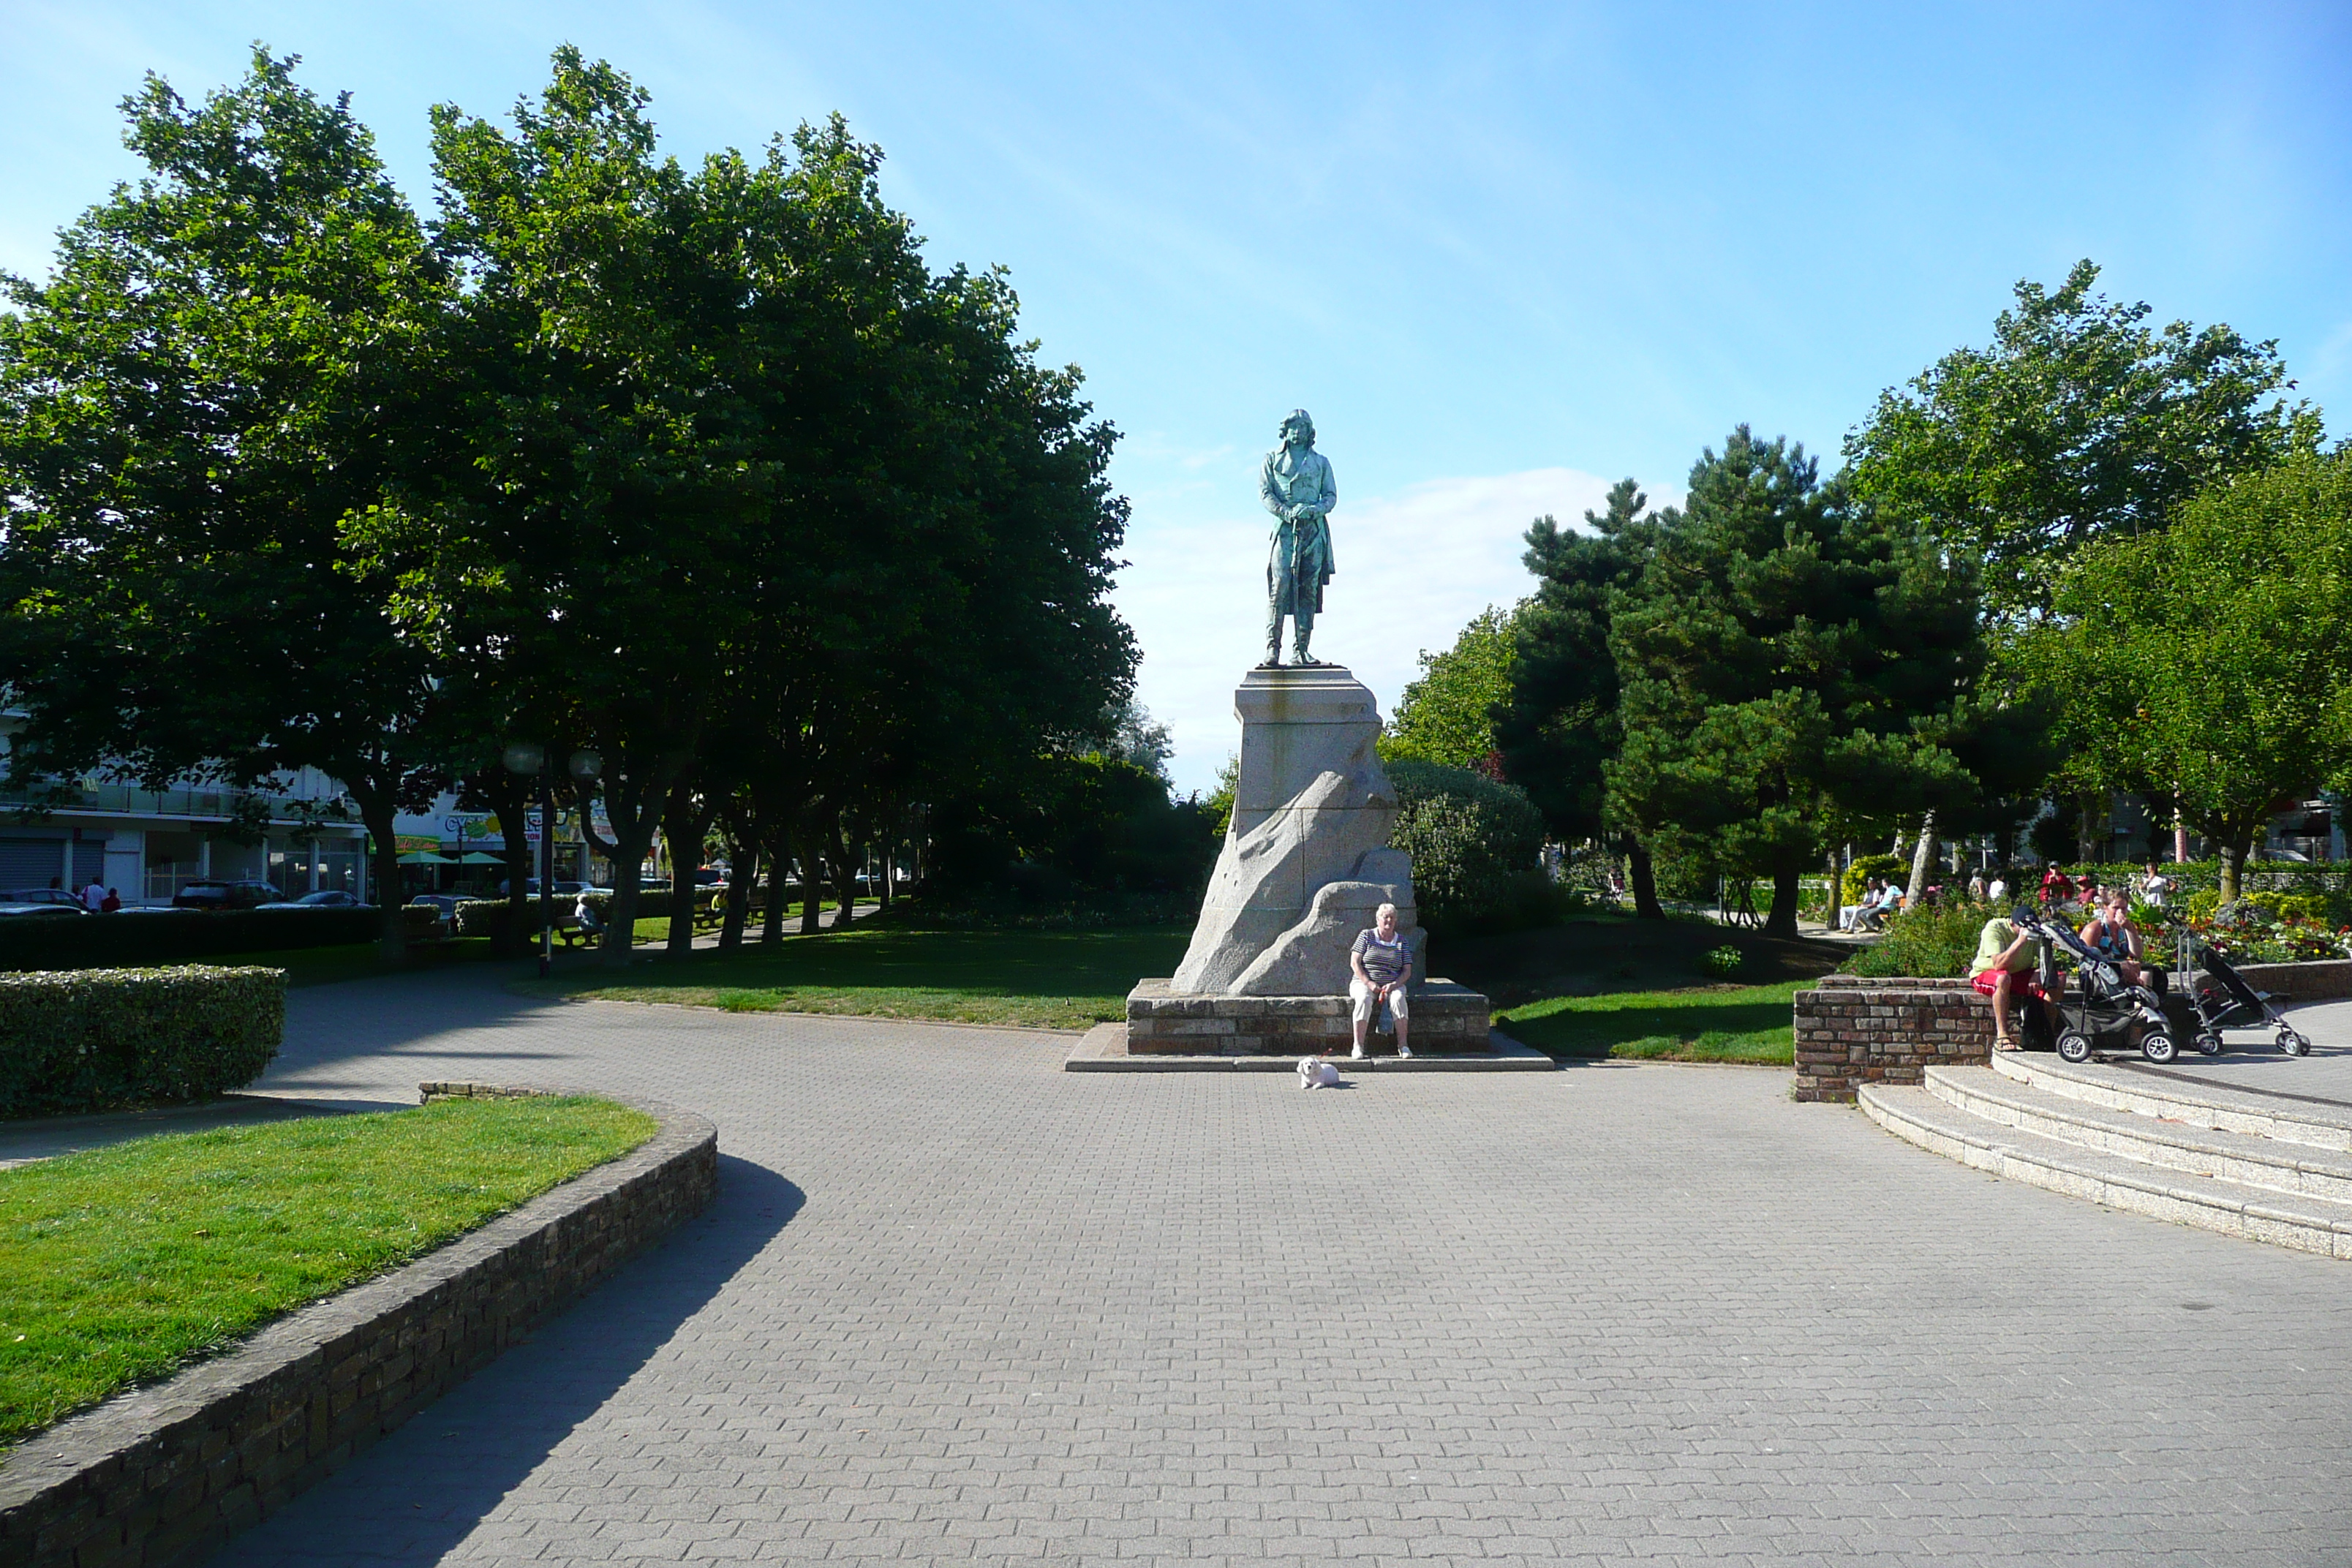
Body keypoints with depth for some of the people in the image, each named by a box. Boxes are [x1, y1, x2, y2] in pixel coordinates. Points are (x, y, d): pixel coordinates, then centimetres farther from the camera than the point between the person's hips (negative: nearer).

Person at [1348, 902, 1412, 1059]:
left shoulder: (1402, 942, 10)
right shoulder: (1367, 937, 4)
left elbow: (1407, 971, 6)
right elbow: (1354, 963, -3)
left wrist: (1394, 985, -14)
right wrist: (1369, 983, -15)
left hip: (1393, 985, 2)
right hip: (1364, 982, -2)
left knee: (1398, 998, -33)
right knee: (1364, 999, -35)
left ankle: (1403, 1045, -28)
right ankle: (1358, 1046, -34)